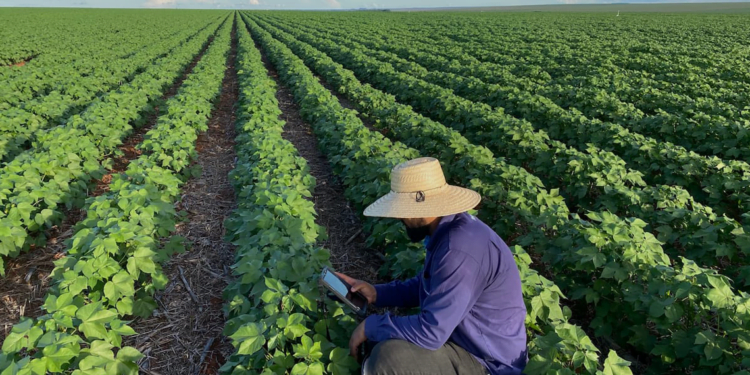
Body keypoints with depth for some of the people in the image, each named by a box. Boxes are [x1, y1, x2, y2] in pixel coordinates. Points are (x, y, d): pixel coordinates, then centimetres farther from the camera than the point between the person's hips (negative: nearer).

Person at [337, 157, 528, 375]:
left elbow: (431, 332, -30)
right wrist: (376, 293, 2)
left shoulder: (459, 250, -32)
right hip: (468, 337, 9)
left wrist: (370, 326, -17)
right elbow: (425, 287, 13)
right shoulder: (447, 229, -1)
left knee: (388, 356, -25)